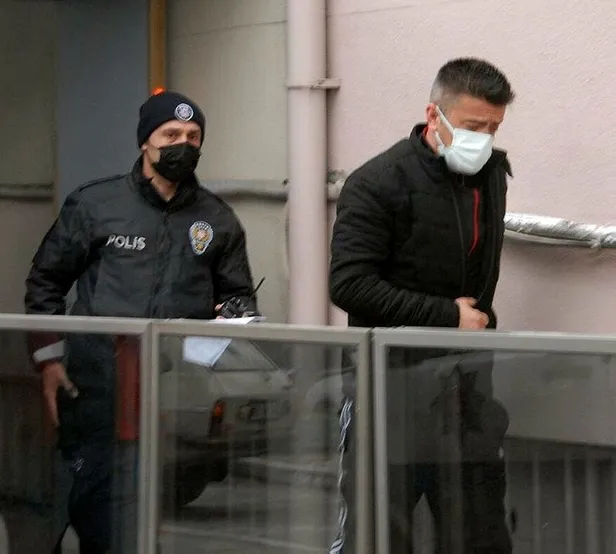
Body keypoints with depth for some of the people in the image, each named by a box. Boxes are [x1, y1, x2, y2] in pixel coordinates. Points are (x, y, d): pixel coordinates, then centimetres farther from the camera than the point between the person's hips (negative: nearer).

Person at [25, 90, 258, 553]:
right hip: (97, 389, -2)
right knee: (96, 497, -4)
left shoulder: (218, 220, 14)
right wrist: (49, 360, 4)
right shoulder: (93, 204, 7)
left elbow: (239, 296, 21)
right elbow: (46, 281, 11)